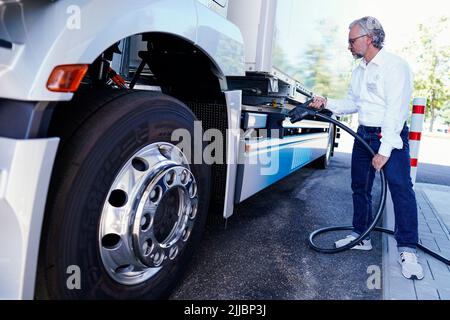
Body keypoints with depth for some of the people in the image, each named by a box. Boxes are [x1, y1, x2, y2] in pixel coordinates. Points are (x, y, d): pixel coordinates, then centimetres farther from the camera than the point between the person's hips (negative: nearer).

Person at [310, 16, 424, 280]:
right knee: (360, 188, 11)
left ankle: (407, 251, -4)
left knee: (402, 189, -12)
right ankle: (361, 236, 24)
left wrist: (385, 151, -24)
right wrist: (327, 103, 5)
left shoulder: (395, 66, -13)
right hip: (363, 134, 8)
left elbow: (396, 110, -20)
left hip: (391, 135, -8)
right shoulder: (359, 71, 12)